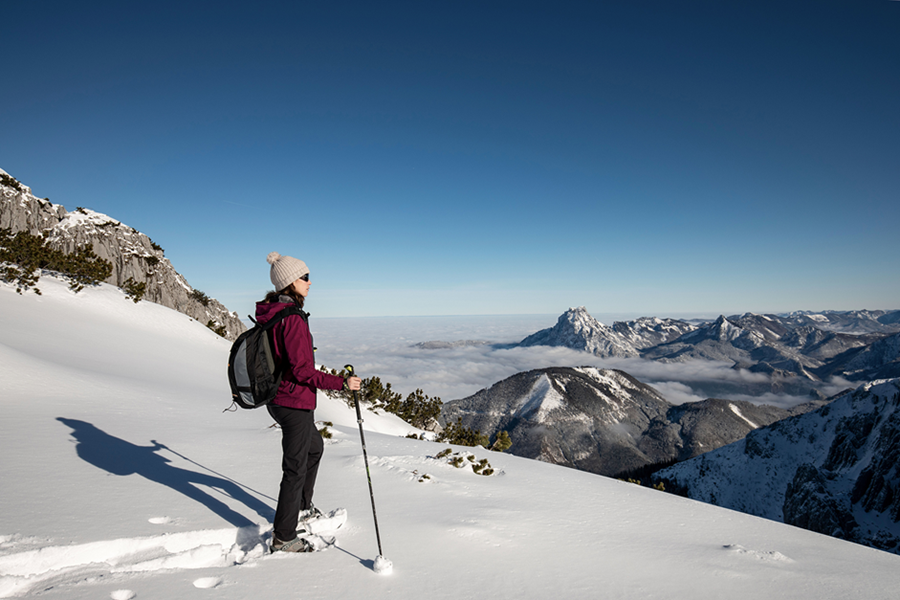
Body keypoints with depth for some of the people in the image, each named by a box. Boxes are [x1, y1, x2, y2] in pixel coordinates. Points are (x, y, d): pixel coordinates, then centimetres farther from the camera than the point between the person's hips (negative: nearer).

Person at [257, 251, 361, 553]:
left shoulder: (268, 314, 5)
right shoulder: (293, 319, -24)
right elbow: (302, 371, -25)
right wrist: (342, 383, -21)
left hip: (275, 399, 10)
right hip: (296, 402, -10)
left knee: (314, 446, 29)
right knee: (295, 468, 5)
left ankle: (302, 507, 44)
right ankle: (284, 538, 19)